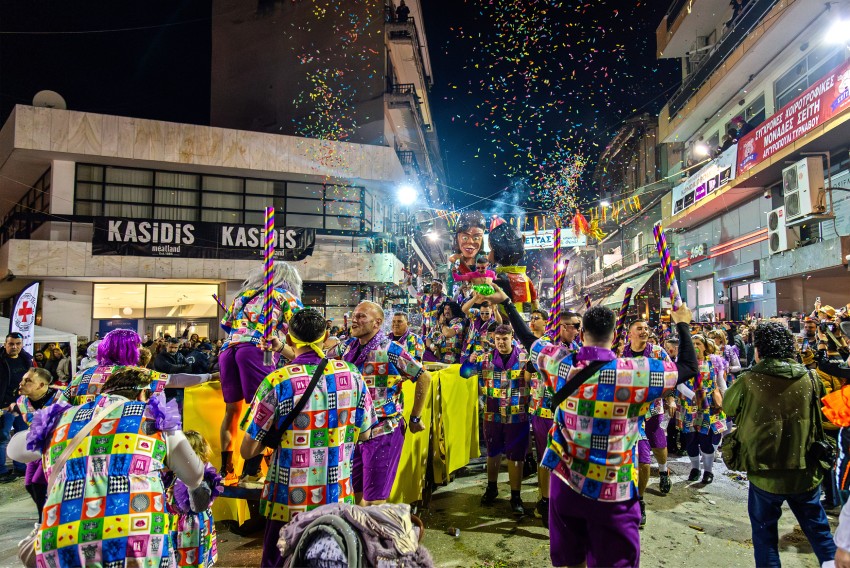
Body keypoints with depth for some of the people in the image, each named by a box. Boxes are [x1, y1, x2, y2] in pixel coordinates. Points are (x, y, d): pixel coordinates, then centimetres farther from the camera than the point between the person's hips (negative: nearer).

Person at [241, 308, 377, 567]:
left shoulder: (277, 382, -16)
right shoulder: (352, 374, -6)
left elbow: (247, 451, -9)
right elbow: (364, 434, 6)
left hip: (289, 504, -3)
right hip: (339, 500, 3)